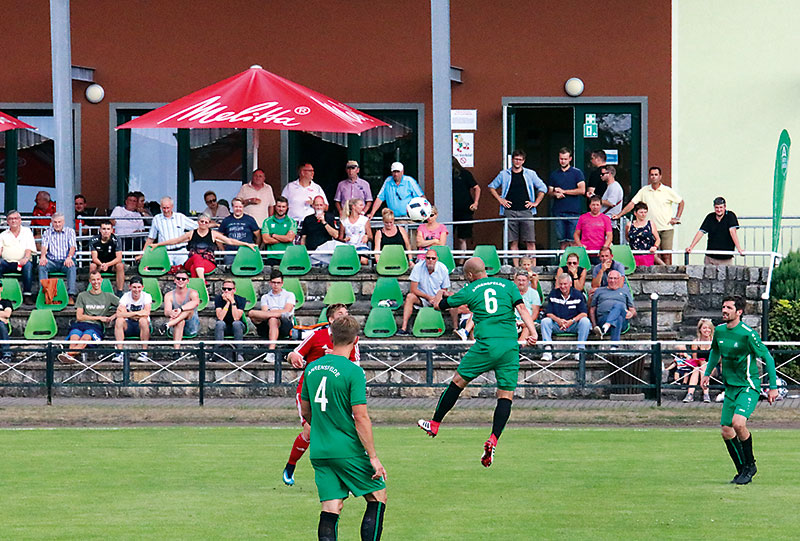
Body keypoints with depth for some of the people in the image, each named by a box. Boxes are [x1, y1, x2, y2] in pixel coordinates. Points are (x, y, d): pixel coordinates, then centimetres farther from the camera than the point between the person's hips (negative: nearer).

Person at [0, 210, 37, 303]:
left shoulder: (27, 232, 14)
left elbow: (29, 249, 0)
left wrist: (26, 258, -21)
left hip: (21, 263, -1)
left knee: (28, 265, -35)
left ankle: (27, 294, -35)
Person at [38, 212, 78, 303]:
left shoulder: (70, 231, 13)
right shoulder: (47, 232, 17)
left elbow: (73, 246, -2)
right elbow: (44, 245, 1)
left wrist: (69, 257, -24)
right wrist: (43, 256, -22)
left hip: (65, 261, -1)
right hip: (52, 261, 1)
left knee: (72, 267, -35)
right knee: (41, 266, -30)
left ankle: (71, 296, -40)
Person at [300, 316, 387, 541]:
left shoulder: (312, 368, 7)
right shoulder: (353, 372, -13)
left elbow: (305, 410, 19)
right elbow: (361, 417, -17)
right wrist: (373, 457, -13)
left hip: (319, 453, 6)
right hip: (349, 451, -6)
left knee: (330, 510, 3)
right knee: (378, 497, 8)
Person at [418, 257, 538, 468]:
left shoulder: (470, 290, 8)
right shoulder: (507, 285, 13)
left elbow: (438, 305, 19)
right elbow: (522, 308, 0)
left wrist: (439, 295, 41)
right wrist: (533, 333, -7)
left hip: (486, 345, -2)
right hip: (511, 346, 2)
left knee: (458, 381, 13)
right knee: (506, 395, 2)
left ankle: (435, 424, 22)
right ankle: (493, 440, -13)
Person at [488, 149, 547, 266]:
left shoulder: (530, 174, 9)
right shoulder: (504, 174, 9)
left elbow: (542, 188, 15)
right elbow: (491, 187, 18)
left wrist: (536, 203, 5)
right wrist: (500, 200, 6)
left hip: (526, 211, -1)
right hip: (510, 211, 1)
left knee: (530, 242, -6)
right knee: (513, 242, 0)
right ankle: (516, 267, 2)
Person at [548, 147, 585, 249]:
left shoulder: (577, 173, 5)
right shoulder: (554, 174, 15)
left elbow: (582, 190, -5)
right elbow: (550, 192, 16)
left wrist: (563, 191, -4)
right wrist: (555, 194, -9)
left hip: (573, 211, -3)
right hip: (558, 212, 3)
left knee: (573, 241, -9)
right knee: (562, 241, 1)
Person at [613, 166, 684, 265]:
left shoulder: (668, 191, 1)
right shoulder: (644, 191, 6)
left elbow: (681, 202, 12)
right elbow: (632, 204, 7)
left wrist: (677, 218, 5)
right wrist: (619, 215, -1)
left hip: (666, 228, -2)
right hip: (652, 229, 2)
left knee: (666, 255, -7)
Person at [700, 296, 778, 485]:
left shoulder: (747, 334, -15)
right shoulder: (719, 331, 4)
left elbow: (768, 358, -8)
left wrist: (773, 387, -8)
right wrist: (707, 373, 22)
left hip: (749, 386, -7)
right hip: (730, 387, 7)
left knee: (738, 423, -26)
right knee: (726, 432, 1)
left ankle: (750, 464, -5)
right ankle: (743, 472, 15)